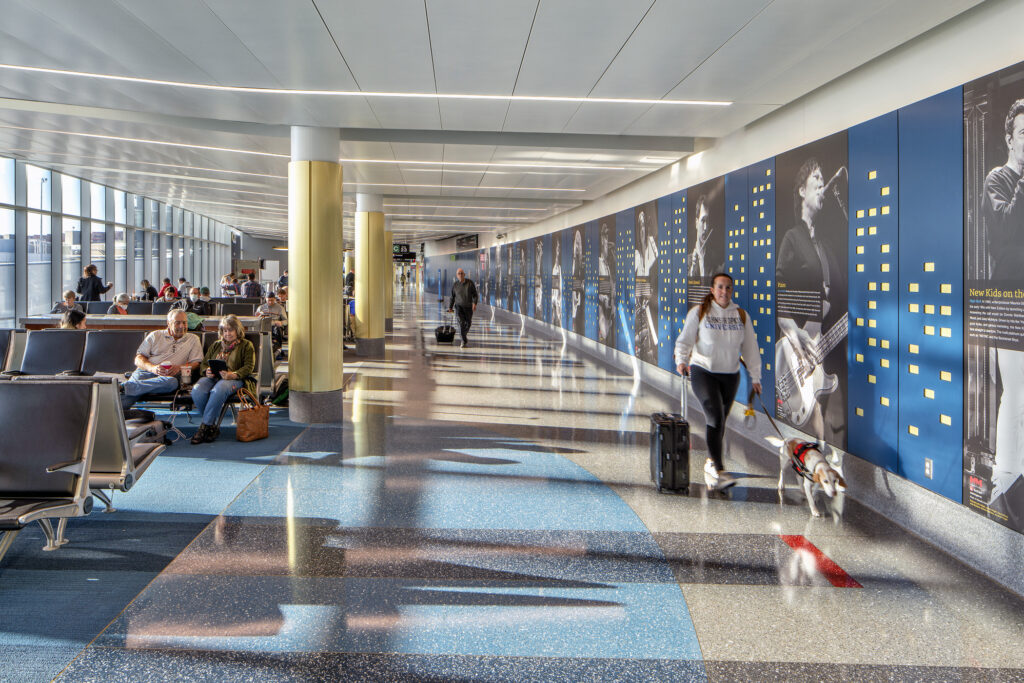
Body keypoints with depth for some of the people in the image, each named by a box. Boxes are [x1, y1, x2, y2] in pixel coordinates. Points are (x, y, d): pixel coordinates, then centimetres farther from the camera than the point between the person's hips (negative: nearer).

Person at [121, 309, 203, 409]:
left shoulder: (193, 339, 21)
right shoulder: (155, 335, 20)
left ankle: (123, 387, -45)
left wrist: (180, 368, -10)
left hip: (170, 376, -1)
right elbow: (138, 359, 12)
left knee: (172, 382, -40)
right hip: (146, 372, 1)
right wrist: (152, 368, -10)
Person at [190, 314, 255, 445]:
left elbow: (249, 367, 0)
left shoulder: (246, 345, 15)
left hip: (235, 379, -4)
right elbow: (204, 363, 23)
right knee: (197, 390, -31)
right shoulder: (216, 345, 30)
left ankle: (205, 426, -29)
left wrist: (233, 374, -19)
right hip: (212, 377, 4)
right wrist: (207, 371, -3)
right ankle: (212, 427, -20)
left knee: (219, 389, -40)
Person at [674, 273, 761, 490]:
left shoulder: (741, 315, 7)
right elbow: (685, 339, -1)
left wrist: (755, 376, 10)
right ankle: (718, 470, -18)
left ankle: (710, 465, 27)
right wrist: (681, 361, -18)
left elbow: (750, 347, 10)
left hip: (730, 376, 4)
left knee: (720, 422, 10)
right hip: (703, 372, -4)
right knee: (715, 417, -18)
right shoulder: (699, 312, -2)